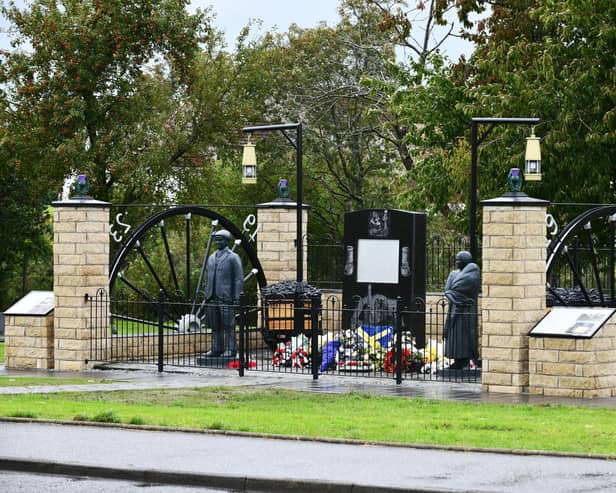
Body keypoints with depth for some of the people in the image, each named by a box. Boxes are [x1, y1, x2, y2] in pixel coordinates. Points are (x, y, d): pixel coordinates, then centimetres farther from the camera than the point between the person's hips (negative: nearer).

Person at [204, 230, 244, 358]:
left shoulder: (233, 257, -2)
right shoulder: (212, 257, 18)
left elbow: (239, 279, -5)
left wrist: (236, 298, -11)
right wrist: (206, 295, 15)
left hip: (226, 298, -6)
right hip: (212, 298, 6)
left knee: (228, 325, -6)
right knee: (215, 326, 6)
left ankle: (230, 350, -4)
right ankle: (217, 349, 10)